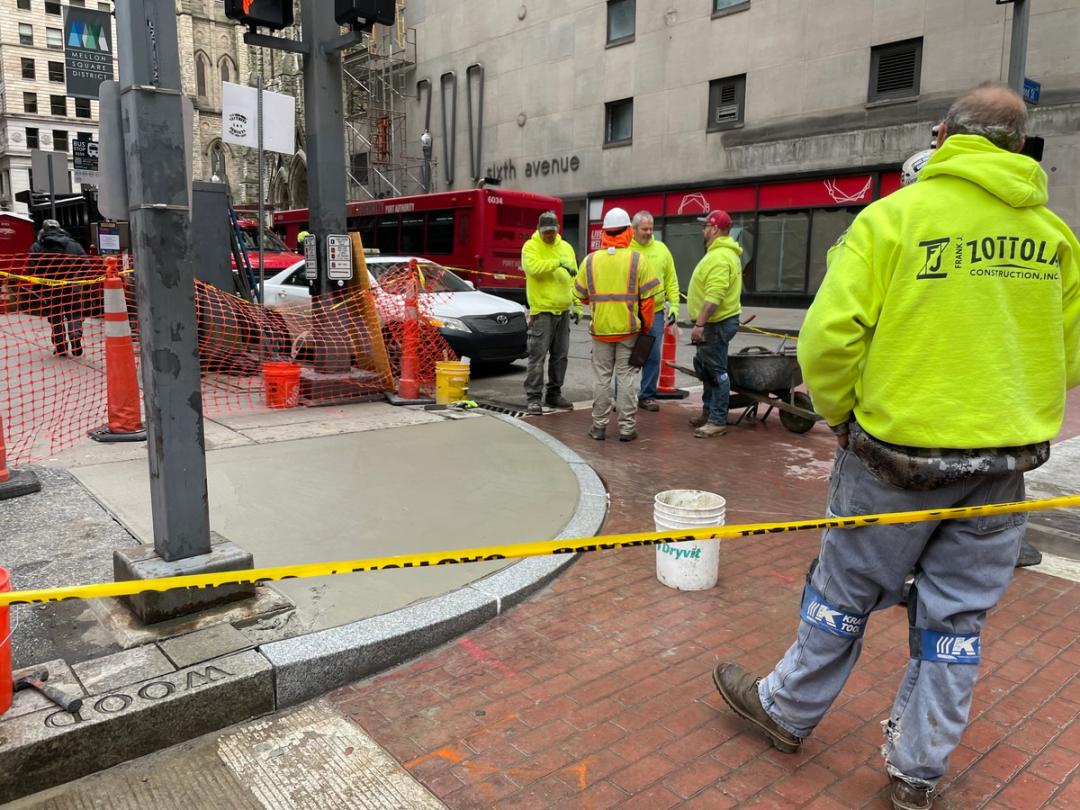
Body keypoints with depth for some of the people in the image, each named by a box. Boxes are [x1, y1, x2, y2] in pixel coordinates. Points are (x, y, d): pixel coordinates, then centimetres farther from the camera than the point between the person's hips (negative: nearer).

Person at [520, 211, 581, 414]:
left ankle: (554, 393, 23)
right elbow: (533, 267, -24)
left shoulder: (566, 247, 13)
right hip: (541, 311, -6)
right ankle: (533, 397, 0)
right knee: (537, 356, -6)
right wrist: (558, 262, -27)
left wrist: (577, 304, 9)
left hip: (563, 311, 6)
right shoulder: (531, 247, -4)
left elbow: (574, 278, 14)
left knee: (560, 356, 11)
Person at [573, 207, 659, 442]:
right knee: (626, 377, 5)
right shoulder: (637, 259, -5)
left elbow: (580, 295, 9)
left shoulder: (590, 260, 0)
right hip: (629, 328, -1)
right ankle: (627, 427, 9)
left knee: (601, 377, 10)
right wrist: (646, 326, 8)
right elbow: (648, 297, -4)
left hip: (600, 328, 1)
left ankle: (599, 426, 14)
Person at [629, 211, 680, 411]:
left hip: (655, 313, 3)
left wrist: (674, 305, 3)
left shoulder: (661, 249, 8)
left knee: (653, 357, 6)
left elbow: (671, 281, 10)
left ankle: (647, 396, 17)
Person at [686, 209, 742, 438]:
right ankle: (708, 412, 29)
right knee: (706, 368, 18)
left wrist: (699, 324, -29)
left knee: (716, 371, -5)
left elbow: (714, 297, -29)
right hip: (716, 322, 11)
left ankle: (718, 421, 0)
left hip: (716, 324, -11)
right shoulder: (725, 252, 16)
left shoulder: (719, 257, -20)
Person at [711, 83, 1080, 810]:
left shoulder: (893, 216, -10)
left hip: (899, 451, -4)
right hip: (1006, 461, 4)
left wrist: (838, 412, 0)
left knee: (846, 591, 12)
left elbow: (831, 335, -17)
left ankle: (788, 710, 33)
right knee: (956, 615, 15)